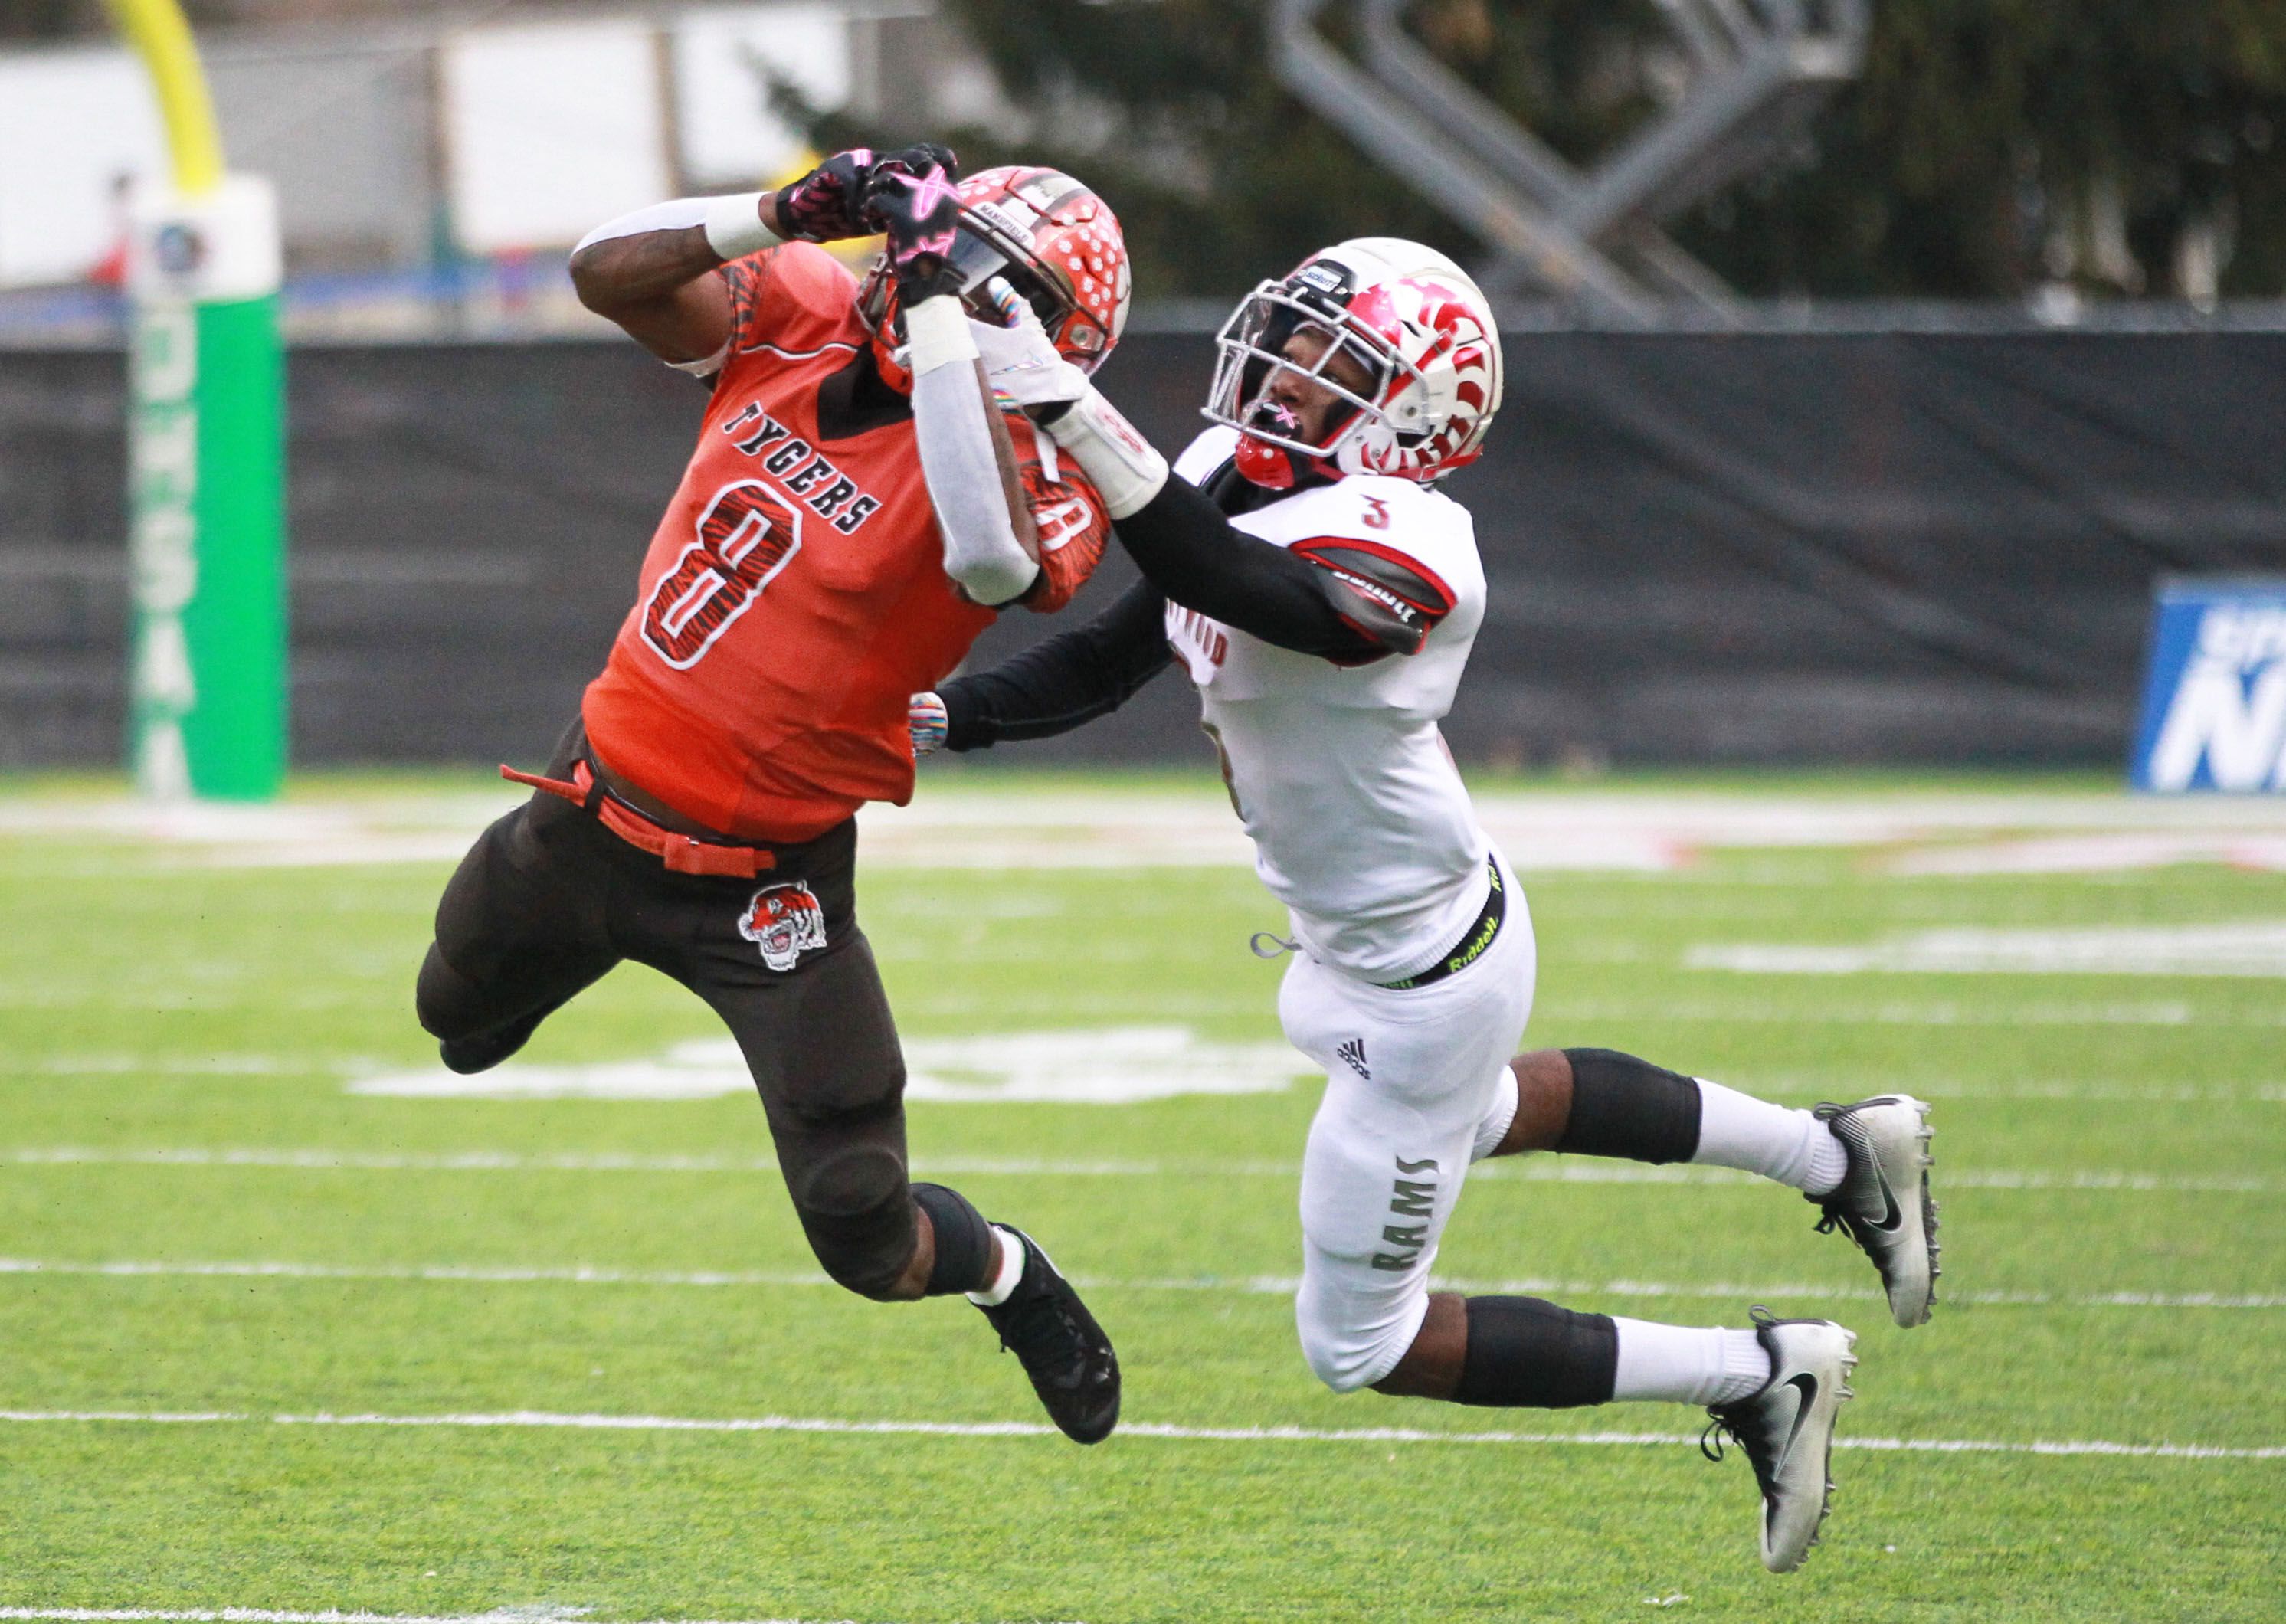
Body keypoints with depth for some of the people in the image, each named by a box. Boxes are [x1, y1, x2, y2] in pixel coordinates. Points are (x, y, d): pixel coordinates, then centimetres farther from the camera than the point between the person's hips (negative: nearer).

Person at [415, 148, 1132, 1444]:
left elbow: (993, 556, -45)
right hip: (596, 809, 5)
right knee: (457, 1016, 32)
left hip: (763, 884, -5)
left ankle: (1011, 1280, 30)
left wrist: (938, 302, -41)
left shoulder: (1025, 470, -22)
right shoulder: (805, 321, -5)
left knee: (872, 1245, -5)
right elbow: (609, 272, -10)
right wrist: (784, 215, -25)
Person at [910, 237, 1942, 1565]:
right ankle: (1838, 1155, 50)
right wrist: (939, 718, -7)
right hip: (1365, 941, 10)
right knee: (1477, 1112, 40)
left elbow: (1225, 585, -52)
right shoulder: (1237, 475, -6)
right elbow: (1118, 657, 5)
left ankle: (1758, 1379, 11)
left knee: (1362, 1343, 3)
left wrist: (1067, 408, -60)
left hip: (1421, 979, -10)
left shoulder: (1395, 555, -34)